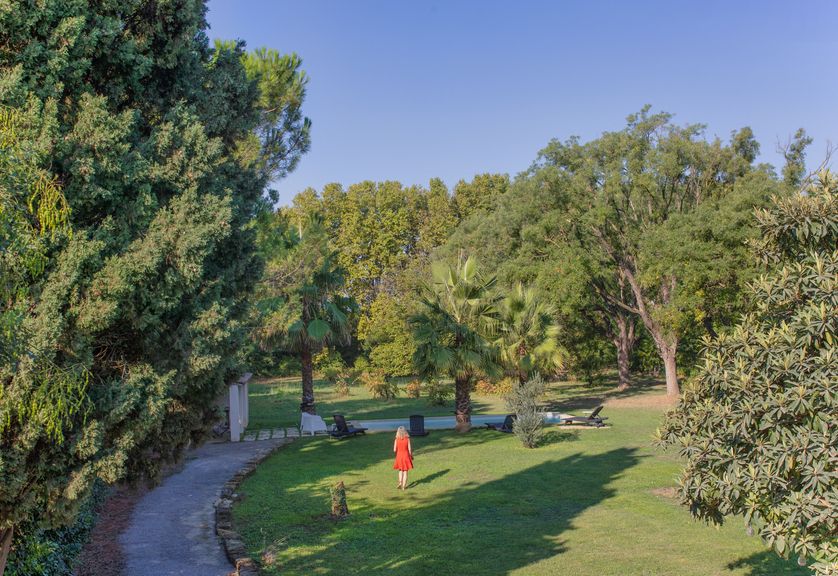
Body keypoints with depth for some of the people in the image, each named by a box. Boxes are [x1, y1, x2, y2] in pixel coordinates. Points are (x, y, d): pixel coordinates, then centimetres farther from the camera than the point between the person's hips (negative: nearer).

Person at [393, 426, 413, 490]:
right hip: (406, 456, -1)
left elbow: (394, 450, -8)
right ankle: (404, 485, 9)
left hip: (399, 456, 1)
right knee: (405, 471, 9)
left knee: (400, 470, 21)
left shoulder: (396, 440, -8)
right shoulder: (407, 439, -10)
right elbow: (409, 449, -9)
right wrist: (411, 456, 7)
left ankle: (400, 482, 5)